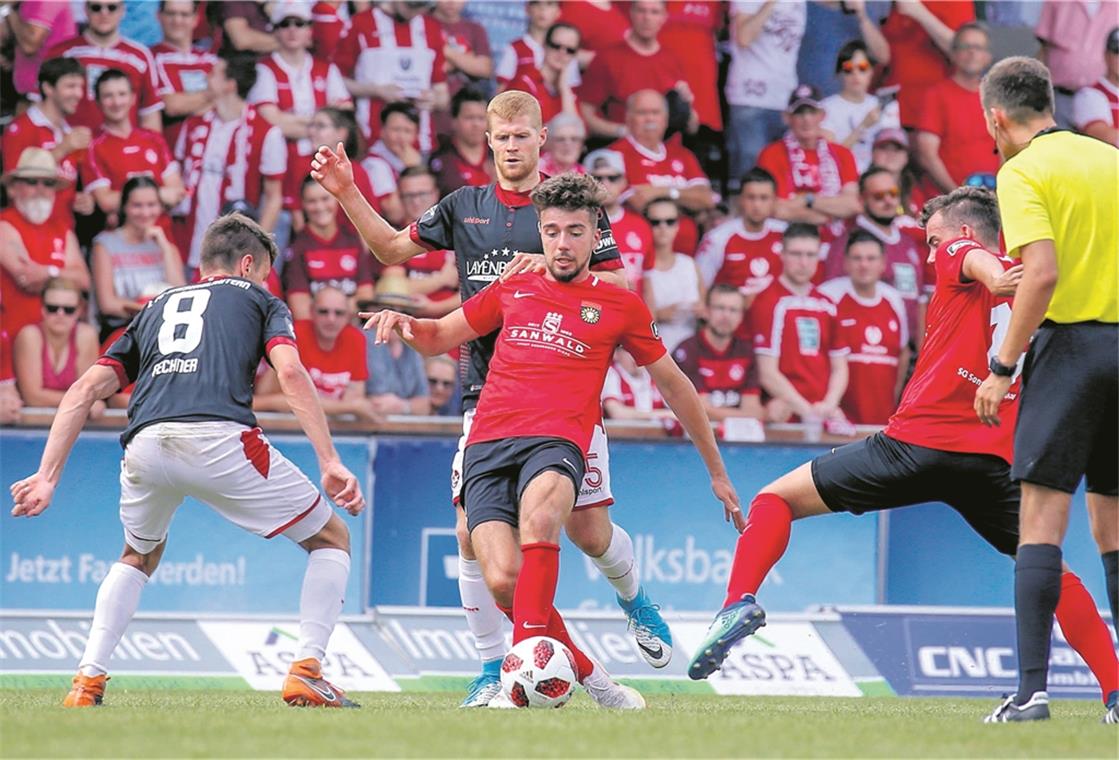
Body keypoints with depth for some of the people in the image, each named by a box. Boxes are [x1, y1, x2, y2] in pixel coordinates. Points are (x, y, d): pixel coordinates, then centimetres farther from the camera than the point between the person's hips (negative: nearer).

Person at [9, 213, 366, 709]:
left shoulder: (157, 309, 33)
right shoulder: (259, 301, 23)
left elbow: (85, 390, 23)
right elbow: (290, 374, 3)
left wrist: (47, 477, 20)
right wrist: (330, 463, -2)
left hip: (145, 445, 4)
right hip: (219, 439, -4)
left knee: (139, 557, 35)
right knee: (331, 538, 16)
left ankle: (87, 682, 18)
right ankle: (306, 672, 1)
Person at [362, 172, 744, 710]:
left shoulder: (620, 306, 14)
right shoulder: (512, 291, 20)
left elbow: (673, 385, 25)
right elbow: (435, 339, 30)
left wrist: (716, 471, 29)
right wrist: (403, 321, 5)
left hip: (556, 442, -2)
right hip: (488, 444, 2)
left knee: (538, 518, -39)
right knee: (503, 580, -20)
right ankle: (588, 675, 0)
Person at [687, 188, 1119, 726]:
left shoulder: (959, 256, 8)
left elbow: (979, 259, -16)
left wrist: (997, 280, -36)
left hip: (918, 440, -4)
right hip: (996, 460, 4)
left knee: (777, 499, 6)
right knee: (1054, 575, 17)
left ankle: (739, 602, -16)